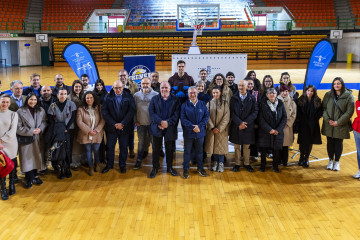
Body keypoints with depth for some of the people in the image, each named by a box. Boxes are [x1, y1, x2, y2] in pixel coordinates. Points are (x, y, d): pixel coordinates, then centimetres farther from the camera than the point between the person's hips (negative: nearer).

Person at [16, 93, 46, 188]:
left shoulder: (41, 110, 5)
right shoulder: (20, 111, -8)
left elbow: (44, 122, 7)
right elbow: (18, 128, -11)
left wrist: (40, 129, -13)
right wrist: (31, 131, -16)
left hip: (38, 139, 3)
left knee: (37, 157, 9)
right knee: (27, 158, 2)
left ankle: (35, 176, 26)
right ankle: (29, 178, 16)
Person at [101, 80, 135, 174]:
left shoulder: (129, 96, -2)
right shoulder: (108, 97, -1)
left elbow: (131, 111, -8)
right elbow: (104, 112, -6)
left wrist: (122, 124, -15)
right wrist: (114, 124, -14)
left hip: (124, 127, 0)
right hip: (111, 127, 0)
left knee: (123, 147, 9)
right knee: (110, 147, 9)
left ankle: (122, 165, 24)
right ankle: (109, 164, 26)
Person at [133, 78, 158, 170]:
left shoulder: (155, 95, -6)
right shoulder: (136, 95, 2)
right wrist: (136, 121, 2)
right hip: (140, 124, 2)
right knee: (141, 142, 11)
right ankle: (139, 161, 19)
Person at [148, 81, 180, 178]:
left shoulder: (175, 99, 1)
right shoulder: (154, 99, 4)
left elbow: (176, 114, -6)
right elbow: (151, 112, -5)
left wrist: (167, 122, -18)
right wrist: (160, 122, -19)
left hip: (170, 128, 0)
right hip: (157, 128, 0)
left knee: (170, 149, 11)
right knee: (156, 149, 6)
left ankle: (169, 167, 27)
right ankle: (155, 168, 19)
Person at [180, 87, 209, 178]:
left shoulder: (202, 104, 3)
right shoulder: (184, 105, -2)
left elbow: (206, 116, -1)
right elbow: (183, 118, -9)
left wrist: (199, 126, -15)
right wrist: (192, 127, -18)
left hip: (200, 132, 2)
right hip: (188, 132, -2)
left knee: (199, 151, 13)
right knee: (187, 151, 7)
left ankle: (200, 167, 28)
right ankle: (186, 169, 19)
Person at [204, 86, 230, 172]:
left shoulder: (225, 103, -2)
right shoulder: (209, 103, 3)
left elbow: (226, 117, -6)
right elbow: (207, 116, -2)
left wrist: (219, 128, -13)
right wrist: (212, 128, -12)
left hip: (222, 129, -1)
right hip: (211, 129, 2)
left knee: (221, 146, 2)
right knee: (213, 145, 7)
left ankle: (221, 163, 13)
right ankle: (215, 162, 20)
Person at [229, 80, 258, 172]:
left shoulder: (252, 98, 2)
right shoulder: (234, 98, 2)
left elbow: (255, 112, -3)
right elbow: (232, 112, -4)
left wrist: (245, 123, -14)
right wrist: (239, 123, -17)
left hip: (248, 126, 0)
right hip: (236, 126, 0)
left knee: (247, 146, 9)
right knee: (237, 146, 8)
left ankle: (246, 163, 21)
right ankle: (237, 164, 18)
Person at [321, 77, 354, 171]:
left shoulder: (348, 96, -5)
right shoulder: (328, 95, 3)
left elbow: (349, 112, -8)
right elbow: (323, 108, 3)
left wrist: (339, 122, -13)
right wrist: (328, 120, -11)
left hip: (341, 125, -2)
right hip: (329, 125, 2)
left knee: (338, 144, 7)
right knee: (330, 143, 10)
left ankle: (337, 162, 24)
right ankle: (330, 160, 27)